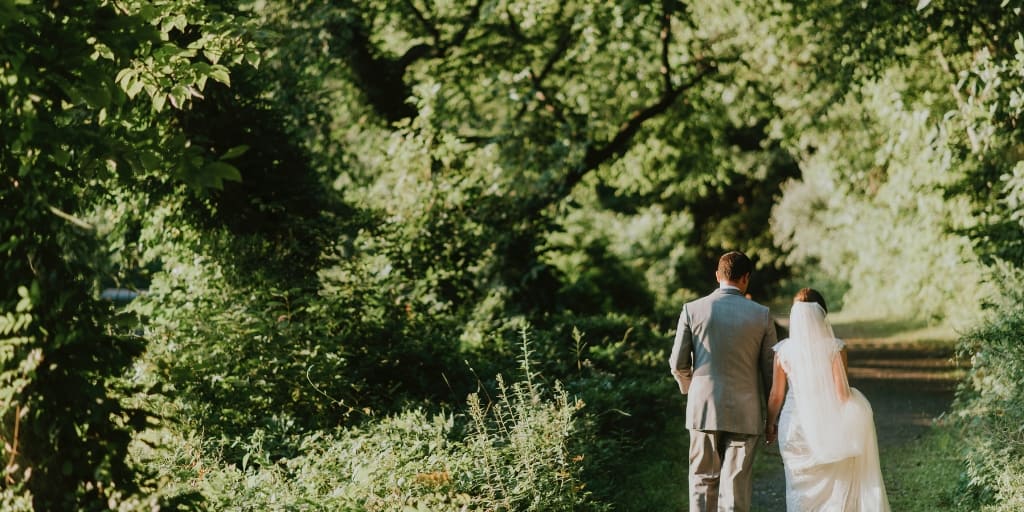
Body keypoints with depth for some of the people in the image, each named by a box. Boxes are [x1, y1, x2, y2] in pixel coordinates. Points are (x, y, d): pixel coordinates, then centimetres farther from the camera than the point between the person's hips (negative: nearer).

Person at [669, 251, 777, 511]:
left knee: (703, 481, 12)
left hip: (703, 409, 1)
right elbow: (770, 369, 2)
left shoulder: (693, 309, -2)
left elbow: (678, 363, 0)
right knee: (736, 486, 3)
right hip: (745, 412, -1)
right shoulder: (761, 315, -2)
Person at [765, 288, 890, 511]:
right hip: (827, 426, 0)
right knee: (831, 485, 13)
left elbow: (776, 395, 0)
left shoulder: (784, 350, -6)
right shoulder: (835, 348, -9)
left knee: (801, 487, 10)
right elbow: (842, 393, -10)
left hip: (795, 425, 0)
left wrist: (770, 424, 14)